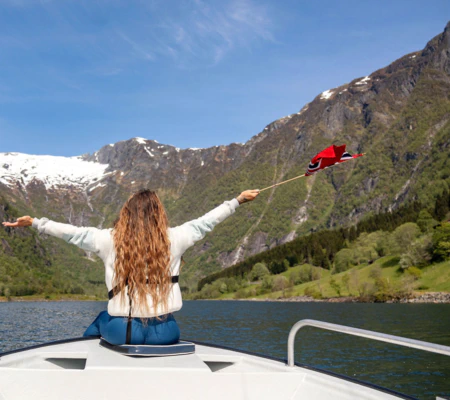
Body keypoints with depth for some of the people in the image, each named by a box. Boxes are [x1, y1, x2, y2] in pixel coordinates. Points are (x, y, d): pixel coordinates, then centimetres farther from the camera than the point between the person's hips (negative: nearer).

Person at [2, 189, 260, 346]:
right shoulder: (173, 239, 0)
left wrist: (34, 223, 19)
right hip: (164, 333, 0)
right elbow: (205, 222, 9)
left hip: (121, 332, 0)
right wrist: (238, 201, 22)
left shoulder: (110, 239, -2)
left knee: (100, 321, 34)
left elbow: (73, 233, 6)